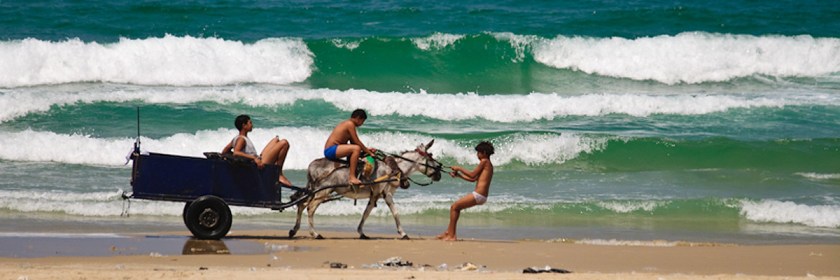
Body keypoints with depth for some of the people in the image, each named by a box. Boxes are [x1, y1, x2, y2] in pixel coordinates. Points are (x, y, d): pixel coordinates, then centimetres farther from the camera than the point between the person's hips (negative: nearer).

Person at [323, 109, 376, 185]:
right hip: (331, 150, -11)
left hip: (328, 151, 11)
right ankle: (352, 177, -28)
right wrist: (368, 152, -5)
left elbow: (353, 142, 21)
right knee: (356, 149, -27)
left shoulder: (346, 124, 19)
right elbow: (357, 142, -13)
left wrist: (366, 149, 17)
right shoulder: (350, 124, -11)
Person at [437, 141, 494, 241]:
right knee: (457, 207, 22)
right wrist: (458, 175, 19)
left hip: (478, 195, -10)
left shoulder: (484, 161, -7)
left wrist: (460, 168, 2)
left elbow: (472, 175, -10)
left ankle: (451, 235, -4)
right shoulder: (488, 164, 20)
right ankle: (449, 232, 25)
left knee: (454, 207, -5)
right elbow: (473, 179, 22)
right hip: (481, 196, 10)